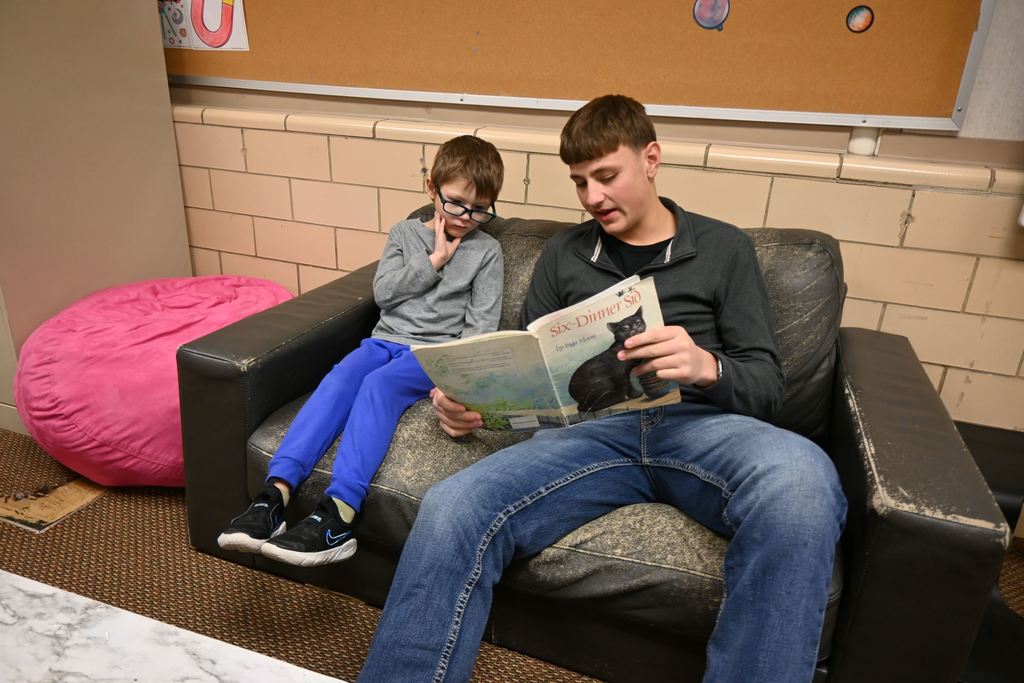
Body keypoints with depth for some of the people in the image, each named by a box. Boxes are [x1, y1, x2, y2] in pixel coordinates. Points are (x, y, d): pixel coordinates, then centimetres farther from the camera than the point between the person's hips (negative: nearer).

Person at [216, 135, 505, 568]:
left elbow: (481, 325, 2)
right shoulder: (404, 232, 16)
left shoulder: (487, 251, 8)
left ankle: (338, 514, -44)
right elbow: (383, 292, 4)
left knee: (378, 385, -32)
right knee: (339, 378, -28)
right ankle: (275, 494, -38)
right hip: (386, 339, 3)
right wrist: (433, 261, -2)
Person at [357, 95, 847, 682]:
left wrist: (707, 368, -17)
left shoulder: (723, 248, 14)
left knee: (801, 480, -37)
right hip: (597, 429, 1)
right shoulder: (564, 254, 20)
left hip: (702, 424, 0)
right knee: (452, 513, -29)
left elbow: (766, 385, 8)